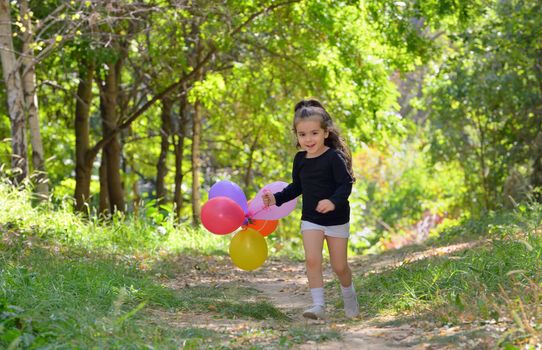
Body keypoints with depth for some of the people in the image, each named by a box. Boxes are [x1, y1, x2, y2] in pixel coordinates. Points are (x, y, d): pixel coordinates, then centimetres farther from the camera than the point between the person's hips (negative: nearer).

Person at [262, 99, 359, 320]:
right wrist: (277, 198, 7)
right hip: (310, 219, 4)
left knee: (339, 266, 7)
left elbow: (346, 184, -21)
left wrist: (333, 201, -38)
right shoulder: (300, 159, 3)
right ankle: (318, 305, -12)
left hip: (337, 220, -4)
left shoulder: (334, 157, -16)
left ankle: (349, 298, 35)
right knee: (312, 260, -16)